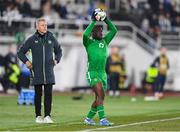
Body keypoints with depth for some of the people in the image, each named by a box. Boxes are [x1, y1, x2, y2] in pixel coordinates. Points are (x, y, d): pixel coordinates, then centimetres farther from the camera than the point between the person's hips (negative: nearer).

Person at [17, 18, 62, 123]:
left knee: (48, 94, -6)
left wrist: (57, 60, 6)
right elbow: (21, 52, 9)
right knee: (38, 94, 4)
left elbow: (58, 51, 23)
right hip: (37, 72, -1)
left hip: (48, 71, 1)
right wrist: (26, 61, -5)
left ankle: (47, 116, -6)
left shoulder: (51, 38, 6)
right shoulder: (32, 39, 1)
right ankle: (38, 116, 10)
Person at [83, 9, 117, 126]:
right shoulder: (89, 42, -2)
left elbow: (114, 30, 11)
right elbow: (86, 34, -22)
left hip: (103, 73, 7)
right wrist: (93, 22, -17)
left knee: (99, 98, 8)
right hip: (92, 73, -7)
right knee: (101, 95, -22)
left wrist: (106, 20, 3)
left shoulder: (105, 41, 14)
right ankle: (102, 119, -25)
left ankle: (88, 118, 22)